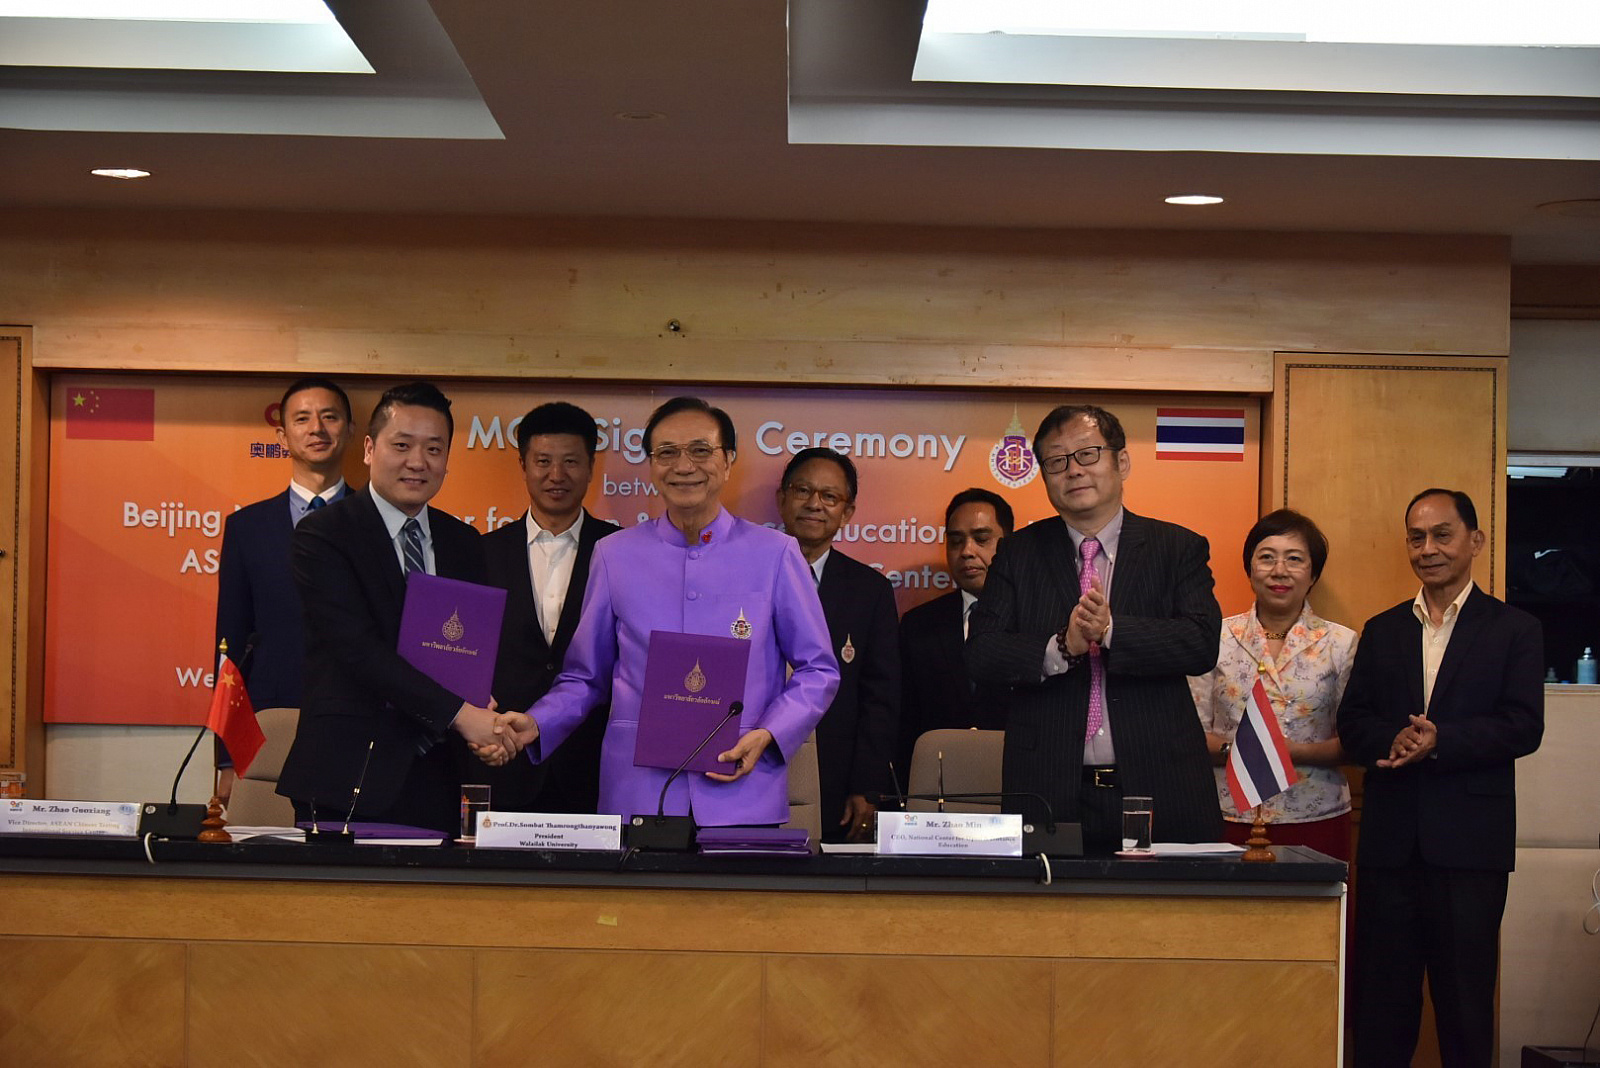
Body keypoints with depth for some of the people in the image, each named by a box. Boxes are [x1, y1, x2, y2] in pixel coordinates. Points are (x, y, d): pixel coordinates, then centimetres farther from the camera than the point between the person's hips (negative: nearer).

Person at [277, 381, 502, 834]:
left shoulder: (463, 543, 14)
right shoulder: (324, 534, -4)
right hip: (348, 781, -5)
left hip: (436, 781, 5)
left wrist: (490, 727, -7)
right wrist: (459, 713, -20)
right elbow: (359, 649, -15)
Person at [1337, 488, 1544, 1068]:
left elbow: (1523, 728, -6)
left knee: (1465, 994, 2)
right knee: (1381, 994, 5)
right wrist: (1392, 742, -14)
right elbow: (1352, 722, 8)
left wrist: (1439, 741, -20)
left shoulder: (1513, 629, 4)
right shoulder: (1382, 630, 15)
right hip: (1390, 839, 3)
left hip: (1469, 840, -3)